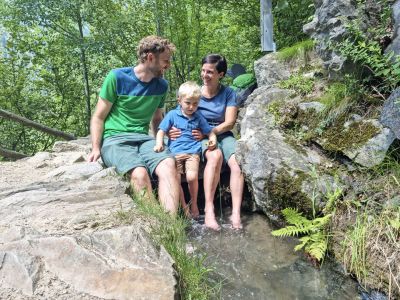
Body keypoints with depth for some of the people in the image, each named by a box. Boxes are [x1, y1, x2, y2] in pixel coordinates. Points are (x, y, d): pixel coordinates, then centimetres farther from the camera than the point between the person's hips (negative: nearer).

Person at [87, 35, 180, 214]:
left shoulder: (161, 85, 12)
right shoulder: (117, 77, -2)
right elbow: (98, 117, 3)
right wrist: (95, 149, -9)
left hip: (143, 138, 4)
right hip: (114, 139, -3)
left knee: (168, 164, -30)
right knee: (140, 173, -35)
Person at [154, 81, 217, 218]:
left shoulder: (199, 118, 15)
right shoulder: (172, 115, 8)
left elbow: (210, 132, 20)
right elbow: (161, 131, 6)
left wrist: (212, 140, -3)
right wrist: (159, 144, -13)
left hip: (193, 152, 0)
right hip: (175, 152, 0)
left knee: (192, 177, -24)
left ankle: (194, 203, 2)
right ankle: (184, 207, 6)